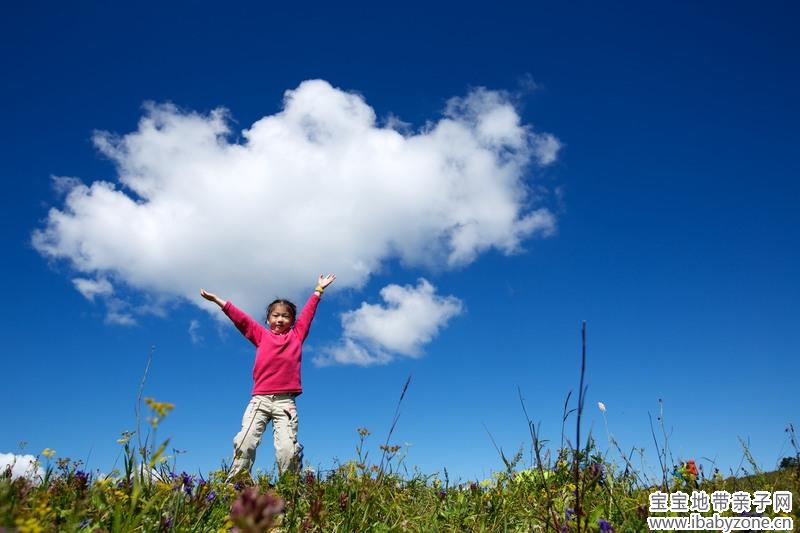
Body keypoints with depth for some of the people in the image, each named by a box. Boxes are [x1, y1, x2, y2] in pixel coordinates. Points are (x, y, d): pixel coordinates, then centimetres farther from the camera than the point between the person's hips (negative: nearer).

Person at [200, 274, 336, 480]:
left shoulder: (296, 335, 18)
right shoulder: (261, 335, 18)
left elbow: (307, 313, 25)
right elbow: (240, 318, 18)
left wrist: (319, 290, 32)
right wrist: (217, 300, 19)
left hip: (286, 401, -1)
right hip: (259, 399, 1)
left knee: (288, 448, -13)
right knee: (244, 443, -12)